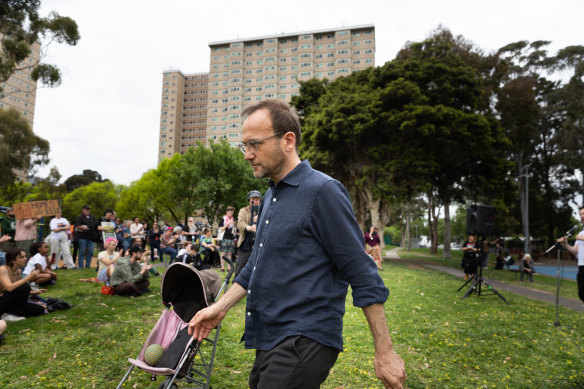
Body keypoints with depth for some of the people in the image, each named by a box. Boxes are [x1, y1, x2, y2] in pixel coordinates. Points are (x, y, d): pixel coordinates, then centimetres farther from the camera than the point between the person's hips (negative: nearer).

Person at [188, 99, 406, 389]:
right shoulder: (270, 197, 13)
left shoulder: (323, 191, -15)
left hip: (305, 344, -8)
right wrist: (220, 307, 14)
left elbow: (362, 275, -14)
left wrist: (385, 352, -12)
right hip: (270, 342, 9)